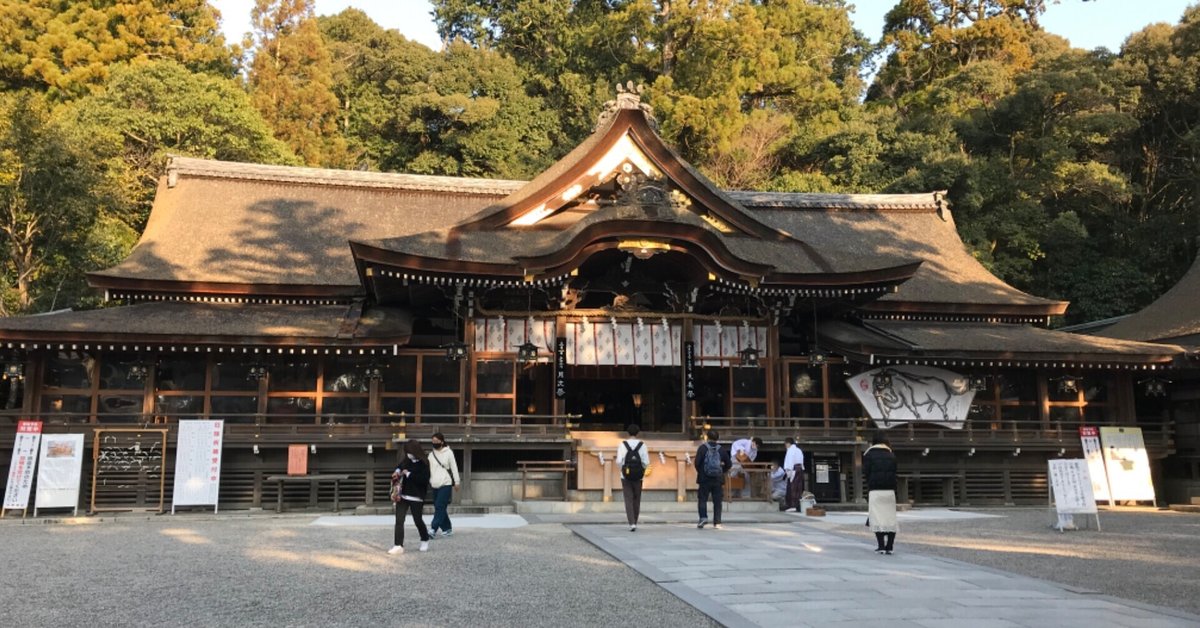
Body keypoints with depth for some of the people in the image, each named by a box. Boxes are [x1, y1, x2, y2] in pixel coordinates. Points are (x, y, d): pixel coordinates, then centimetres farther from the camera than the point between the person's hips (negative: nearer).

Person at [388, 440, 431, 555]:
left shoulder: (423, 465, -12)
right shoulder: (405, 461, 6)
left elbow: (423, 479, -23)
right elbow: (399, 467, 27)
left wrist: (409, 474, -21)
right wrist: (397, 471, 3)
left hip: (416, 497, -5)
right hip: (402, 496, 5)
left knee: (418, 520, 8)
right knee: (399, 520, -4)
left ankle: (425, 541, 33)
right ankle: (399, 546, -4)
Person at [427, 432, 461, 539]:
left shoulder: (448, 453, -2)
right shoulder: (431, 454, 11)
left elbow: (454, 468, -1)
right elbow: (428, 469, 11)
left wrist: (457, 482, -2)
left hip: (446, 484, -6)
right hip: (435, 485, 6)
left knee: (440, 507, -13)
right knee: (439, 508, 8)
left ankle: (433, 529, -17)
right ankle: (447, 528, 19)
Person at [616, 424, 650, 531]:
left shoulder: (622, 445, -5)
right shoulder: (642, 445, -4)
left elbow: (619, 461, -10)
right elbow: (646, 462, -7)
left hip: (626, 477, -1)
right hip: (638, 477, 1)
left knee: (628, 500, 1)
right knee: (636, 500, 15)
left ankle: (632, 523, -11)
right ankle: (634, 522, 22)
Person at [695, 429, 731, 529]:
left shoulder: (703, 447, -4)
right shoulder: (721, 449, 5)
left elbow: (697, 462, -10)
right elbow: (728, 464, 7)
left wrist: (699, 471, 7)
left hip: (704, 479, -2)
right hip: (718, 479, 2)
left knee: (702, 499, 6)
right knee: (717, 502, 6)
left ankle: (703, 517, -13)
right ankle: (717, 523, 3)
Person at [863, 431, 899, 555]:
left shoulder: (869, 454, 0)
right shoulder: (891, 455, 11)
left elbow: (866, 472, -4)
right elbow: (894, 473, 9)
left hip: (875, 490, -3)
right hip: (890, 490, 3)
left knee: (877, 518, -1)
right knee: (890, 518, 6)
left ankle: (881, 546, -6)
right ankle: (889, 547, 4)